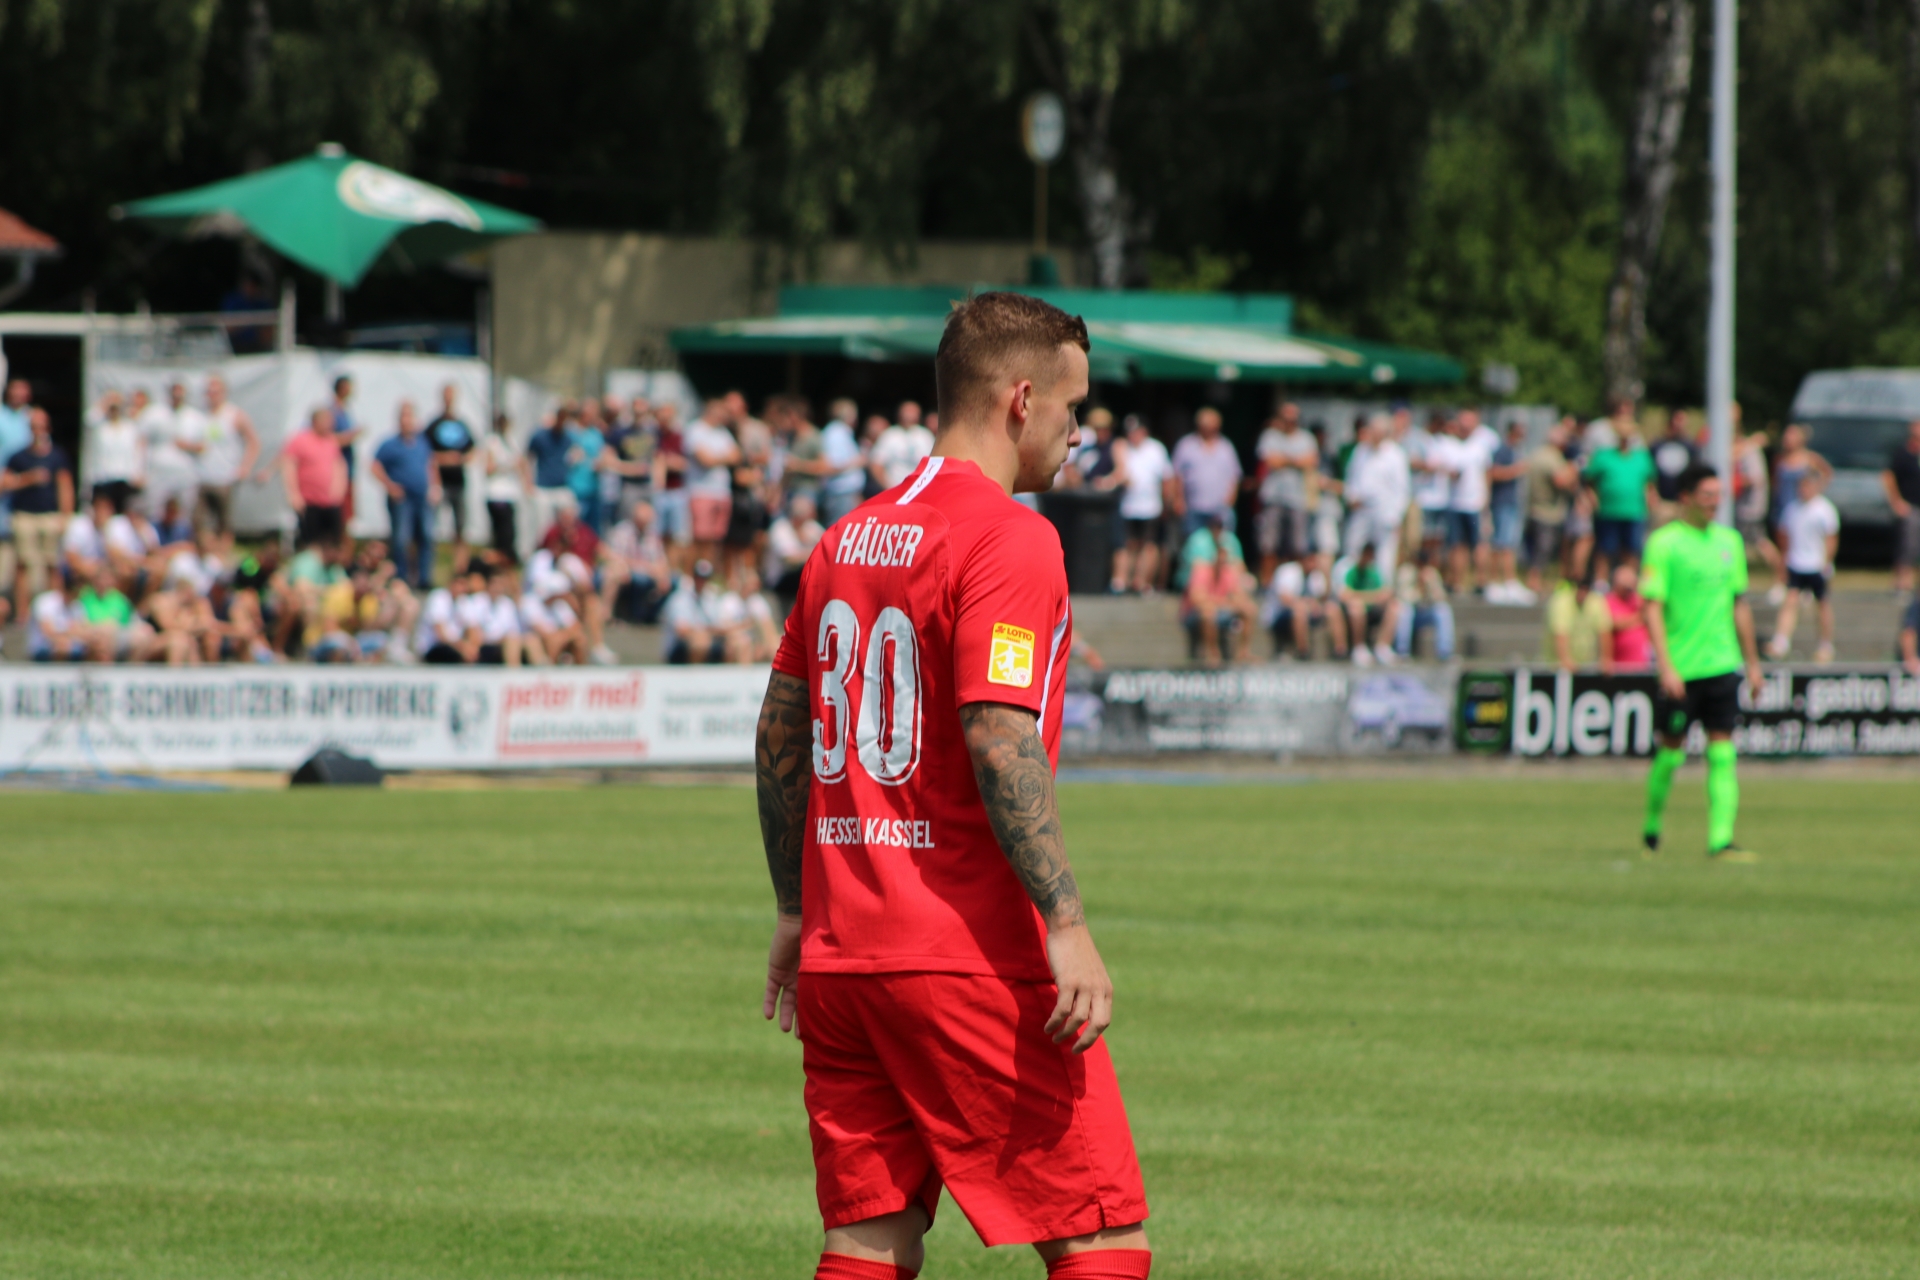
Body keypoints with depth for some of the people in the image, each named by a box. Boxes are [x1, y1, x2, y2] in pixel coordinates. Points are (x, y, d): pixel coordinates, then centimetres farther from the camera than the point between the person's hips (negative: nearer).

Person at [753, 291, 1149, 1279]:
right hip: (969, 954, -8)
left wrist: (796, 912, 26)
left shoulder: (848, 538, 15)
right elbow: (999, 741, -20)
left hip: (839, 952, 8)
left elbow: (779, 731, 19)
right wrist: (1066, 922, -21)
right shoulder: (1010, 539, -10)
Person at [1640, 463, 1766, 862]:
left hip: (1722, 664, 4)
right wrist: (1666, 667, -17)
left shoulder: (1729, 541, 11)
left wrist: (1752, 661, 18)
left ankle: (1721, 840, -8)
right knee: (1671, 751, 5)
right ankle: (1651, 831, 24)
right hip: (1680, 669, -4)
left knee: (1723, 754, -4)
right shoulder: (1664, 544, -6)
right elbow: (1652, 608, -10)